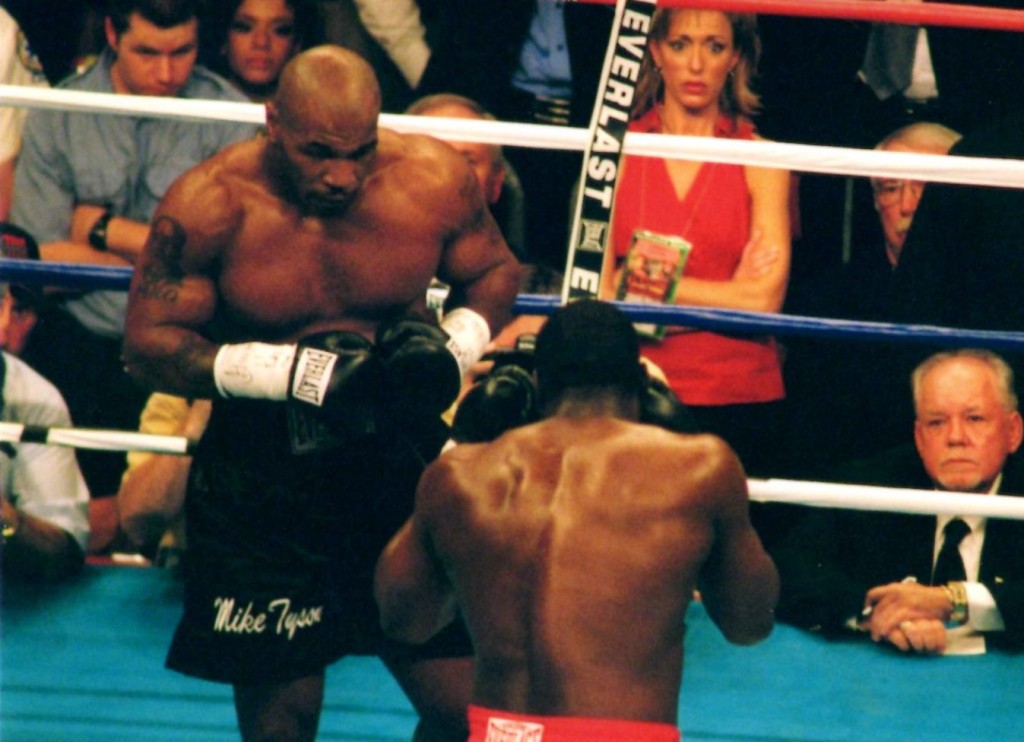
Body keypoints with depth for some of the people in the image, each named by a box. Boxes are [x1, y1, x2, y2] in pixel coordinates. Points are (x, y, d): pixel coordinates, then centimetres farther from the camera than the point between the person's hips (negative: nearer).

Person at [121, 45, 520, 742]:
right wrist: (291, 370, -23)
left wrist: (453, 346, -13)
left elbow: (495, 271, 9)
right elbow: (149, 344, -11)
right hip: (261, 484, -2)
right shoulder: (212, 206, -15)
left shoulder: (434, 178, -9)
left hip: (402, 461, 2)